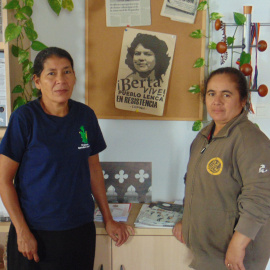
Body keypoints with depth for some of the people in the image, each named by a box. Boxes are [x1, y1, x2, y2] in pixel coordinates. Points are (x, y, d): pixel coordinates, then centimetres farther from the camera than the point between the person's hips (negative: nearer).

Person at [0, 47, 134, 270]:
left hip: (81, 228, 4)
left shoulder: (85, 116, 0)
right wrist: (22, 232, -11)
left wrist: (108, 220, 11)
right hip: (36, 231, -3)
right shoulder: (25, 118, -11)